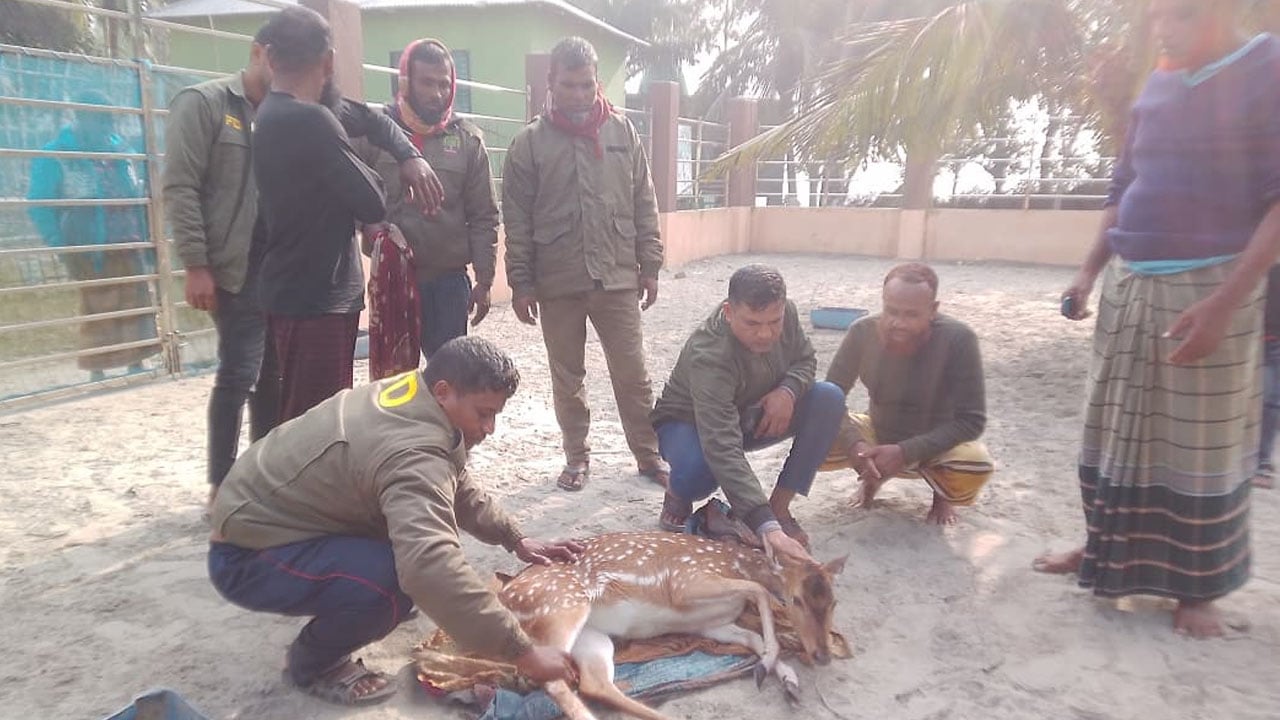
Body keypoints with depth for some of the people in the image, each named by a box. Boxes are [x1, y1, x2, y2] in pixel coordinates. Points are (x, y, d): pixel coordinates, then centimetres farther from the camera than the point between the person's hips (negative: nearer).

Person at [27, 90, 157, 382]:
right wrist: (61, 246, -14)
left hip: (128, 246, 5)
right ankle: (97, 371, 13)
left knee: (137, 305, 7)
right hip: (90, 250, -5)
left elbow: (139, 199, 14)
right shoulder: (56, 155, -6)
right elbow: (38, 204, -7)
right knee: (97, 310, 2)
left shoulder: (120, 150, 10)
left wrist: (147, 243, 10)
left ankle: (137, 365, 17)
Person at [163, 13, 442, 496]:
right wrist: (196, 266, -15)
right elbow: (180, 188, -9)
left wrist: (408, 156, -3)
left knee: (272, 376, 12)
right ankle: (223, 487, 12)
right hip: (237, 271, -5)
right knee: (239, 375, -4)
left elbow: (364, 121, 16)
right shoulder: (202, 104, -3)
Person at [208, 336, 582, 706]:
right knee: (395, 582, -30)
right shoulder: (414, 455, -33)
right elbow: (429, 567, -47)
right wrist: (521, 651, -41)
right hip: (246, 558, -10)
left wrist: (515, 540, 13)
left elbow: (457, 485, 14)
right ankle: (312, 663, -1)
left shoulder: (412, 394, -2)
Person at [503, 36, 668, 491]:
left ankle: (650, 455, 20)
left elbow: (644, 207, 7)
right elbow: (516, 220, -1)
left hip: (618, 278, 1)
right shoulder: (529, 143, -1)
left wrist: (650, 266, 4)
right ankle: (577, 457, 26)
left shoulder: (623, 133, 5)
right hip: (557, 283, 0)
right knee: (567, 377, 11)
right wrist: (521, 283, -4)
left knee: (632, 374, 6)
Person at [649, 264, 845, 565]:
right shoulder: (709, 356, -40)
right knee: (700, 469, -40)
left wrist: (788, 390, -26)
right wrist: (768, 529, -59)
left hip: (753, 416, 6)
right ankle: (678, 496, 0)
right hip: (690, 424, -5)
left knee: (829, 398, -18)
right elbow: (723, 449, -50)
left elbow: (805, 359, 0)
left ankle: (780, 506, -10)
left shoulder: (785, 314, -21)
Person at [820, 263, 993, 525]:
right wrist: (854, 444, -35)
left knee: (976, 467, -35)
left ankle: (942, 493, 4)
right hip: (879, 434, 2)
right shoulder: (863, 332, -20)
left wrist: (906, 452, -35)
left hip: (934, 444, -2)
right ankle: (875, 474, 9)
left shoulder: (957, 339, -26)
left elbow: (971, 421, -24)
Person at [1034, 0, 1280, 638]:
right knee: (1117, 430, 11)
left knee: (1201, 442, 2)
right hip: (1129, 284, 6)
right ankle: (1105, 548, 27)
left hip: (1210, 285, -5)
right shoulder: (1157, 85, 10)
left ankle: (1201, 586, 16)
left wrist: (1224, 301, -21)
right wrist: (1088, 273, 8)